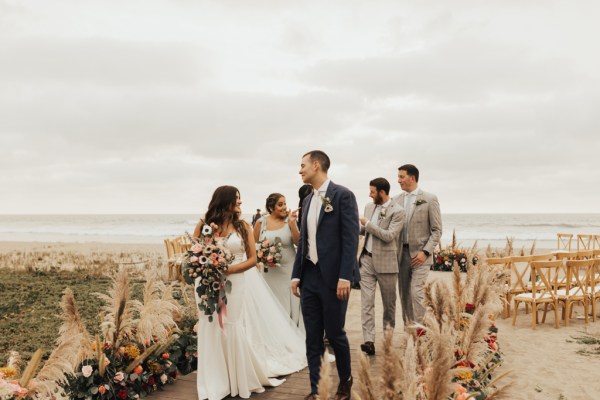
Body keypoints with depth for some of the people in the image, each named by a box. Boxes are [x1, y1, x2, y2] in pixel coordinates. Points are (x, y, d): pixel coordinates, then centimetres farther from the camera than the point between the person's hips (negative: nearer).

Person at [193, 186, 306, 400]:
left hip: (239, 284, 0)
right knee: (217, 332, 4)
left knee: (241, 331, 4)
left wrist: (229, 270, -15)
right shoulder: (204, 225, 0)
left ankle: (245, 377, 22)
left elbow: (252, 259, -1)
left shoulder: (243, 226, 1)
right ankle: (219, 382, 19)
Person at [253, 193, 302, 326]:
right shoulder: (261, 222, -2)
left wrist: (292, 223, -19)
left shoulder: (289, 221, -4)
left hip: (289, 269, 0)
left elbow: (298, 242, -12)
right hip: (269, 270, 0)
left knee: (290, 305, 7)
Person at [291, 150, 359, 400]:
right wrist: (296, 275, 11)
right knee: (312, 338, 8)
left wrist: (345, 276, -19)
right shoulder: (308, 200, 14)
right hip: (309, 276, 6)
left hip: (333, 277, -6)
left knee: (335, 333, 5)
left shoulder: (343, 195, -7)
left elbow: (351, 238, -12)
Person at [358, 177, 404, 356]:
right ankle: (369, 341, -6)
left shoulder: (397, 211, -11)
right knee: (366, 301, -4)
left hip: (385, 262, -4)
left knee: (389, 302, 11)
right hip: (367, 259, 4)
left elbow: (389, 236, -20)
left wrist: (368, 224, -17)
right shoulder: (369, 207, 9)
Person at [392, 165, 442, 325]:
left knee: (416, 293, -11)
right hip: (401, 253, 5)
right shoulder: (397, 200, 8)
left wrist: (425, 252, -13)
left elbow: (437, 230, -4)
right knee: (404, 293, 9)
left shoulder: (429, 199, -4)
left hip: (419, 254, -4)